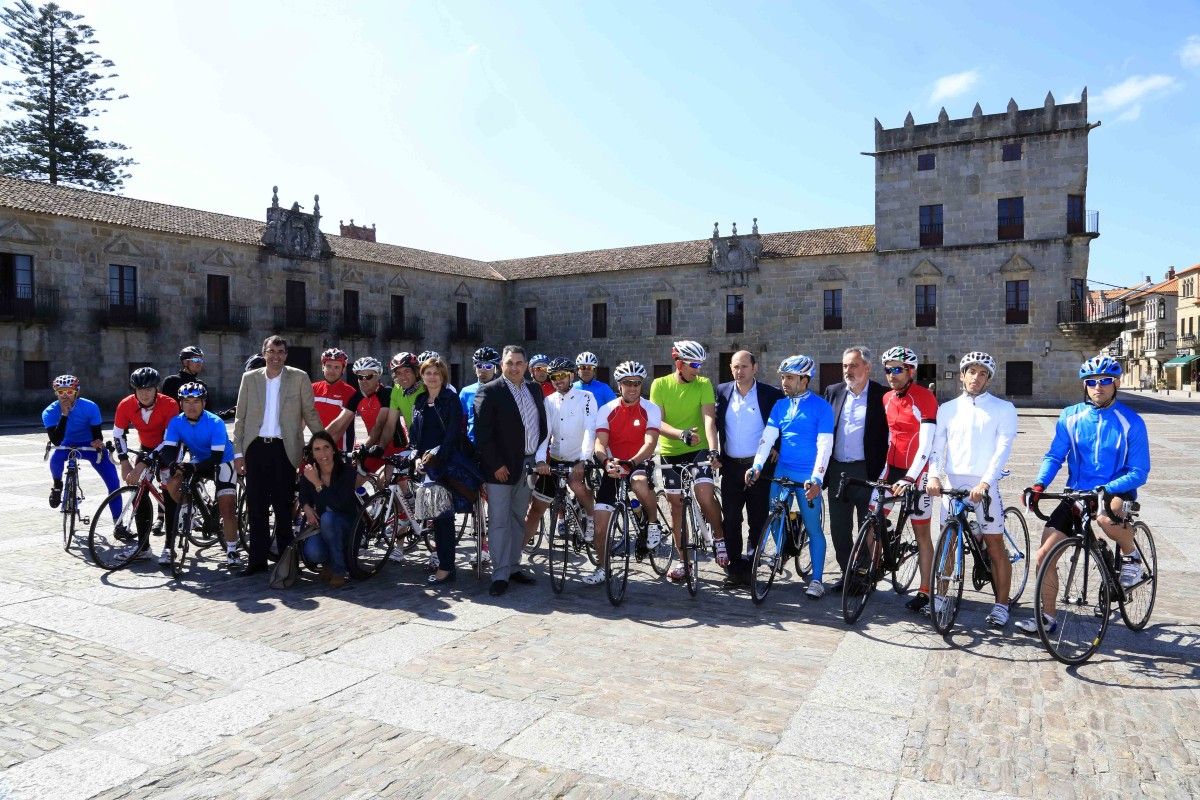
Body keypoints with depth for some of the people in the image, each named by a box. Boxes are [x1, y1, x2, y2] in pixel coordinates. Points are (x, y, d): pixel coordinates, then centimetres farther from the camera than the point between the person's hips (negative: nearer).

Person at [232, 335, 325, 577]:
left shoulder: (299, 378, 2)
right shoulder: (250, 378, 8)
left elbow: (310, 413, 6)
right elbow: (240, 418, 10)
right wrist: (238, 452, 5)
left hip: (284, 448, -2)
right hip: (256, 448, 2)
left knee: (284, 506, 3)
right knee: (256, 507, 5)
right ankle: (257, 559, 14)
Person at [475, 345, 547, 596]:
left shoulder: (534, 390, 11)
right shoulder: (489, 392, -7)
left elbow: (543, 424, 15)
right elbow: (483, 433, -12)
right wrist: (496, 465, -15)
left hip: (528, 465, 6)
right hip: (501, 468, -6)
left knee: (518, 519, 14)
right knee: (499, 522, -2)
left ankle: (513, 567, 25)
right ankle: (500, 575, 4)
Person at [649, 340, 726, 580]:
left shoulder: (704, 384, -6)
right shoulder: (660, 385, -5)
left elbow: (709, 418, -17)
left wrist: (713, 450, -32)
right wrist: (681, 434, -31)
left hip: (698, 450, -1)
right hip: (670, 453, 1)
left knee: (705, 495, -19)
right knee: (676, 506, 7)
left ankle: (719, 539, 8)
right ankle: (682, 558, 20)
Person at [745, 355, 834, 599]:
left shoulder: (821, 407, -7)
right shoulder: (780, 405, 7)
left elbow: (825, 445, -14)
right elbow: (767, 437, 0)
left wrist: (816, 479, -24)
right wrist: (757, 466, -14)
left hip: (808, 477, -4)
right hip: (782, 472, 5)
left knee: (813, 527, 0)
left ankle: (817, 580, 10)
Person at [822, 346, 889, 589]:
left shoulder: (881, 395, -5)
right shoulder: (833, 391, 8)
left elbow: (888, 435, -7)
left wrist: (881, 473, -13)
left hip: (866, 471, -4)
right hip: (837, 471, 5)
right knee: (839, 528, 12)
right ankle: (846, 573, 26)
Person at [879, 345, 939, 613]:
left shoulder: (925, 398, -12)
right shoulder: (887, 399, 8)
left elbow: (926, 444, -19)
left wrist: (910, 478, -26)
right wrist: (877, 467, 5)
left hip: (915, 472, -6)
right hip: (891, 469, 6)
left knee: (921, 532, 2)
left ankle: (924, 592, 11)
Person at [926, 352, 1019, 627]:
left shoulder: (1003, 409, 1)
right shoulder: (947, 409, 9)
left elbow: (1003, 448, -9)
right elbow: (937, 446, 4)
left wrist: (985, 482, -22)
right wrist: (934, 475, -13)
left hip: (983, 484, -3)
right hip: (951, 482, 3)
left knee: (995, 547, 2)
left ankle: (1001, 605, 13)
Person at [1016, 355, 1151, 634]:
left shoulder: (1131, 422, -7)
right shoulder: (1070, 416, 1)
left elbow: (1139, 473, -9)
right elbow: (1055, 456, 2)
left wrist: (1106, 489, -26)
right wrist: (1039, 485, -15)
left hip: (1117, 493, -3)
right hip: (1077, 495, 3)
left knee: (1106, 517, -40)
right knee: (1044, 555, -5)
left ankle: (1131, 556, -5)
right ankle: (1047, 617, 13)